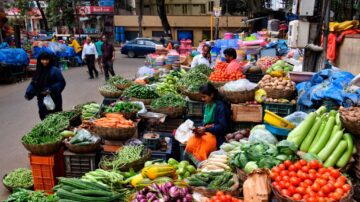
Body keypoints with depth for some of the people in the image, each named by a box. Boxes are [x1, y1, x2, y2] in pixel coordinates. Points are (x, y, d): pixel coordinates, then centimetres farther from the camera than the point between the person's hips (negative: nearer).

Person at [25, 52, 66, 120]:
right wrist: (28, 93, 2)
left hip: (53, 99, -6)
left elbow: (61, 82, -12)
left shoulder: (54, 70, -10)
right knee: (44, 118, 9)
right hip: (42, 100, 6)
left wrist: (51, 90, -21)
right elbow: (33, 83, 15)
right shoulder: (38, 71, 10)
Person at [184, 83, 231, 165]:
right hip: (205, 132, 6)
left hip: (217, 135, -6)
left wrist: (206, 129, -16)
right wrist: (200, 129, -1)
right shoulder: (207, 105, 12)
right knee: (190, 145, -20)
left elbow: (222, 127, -12)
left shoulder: (220, 106, -10)